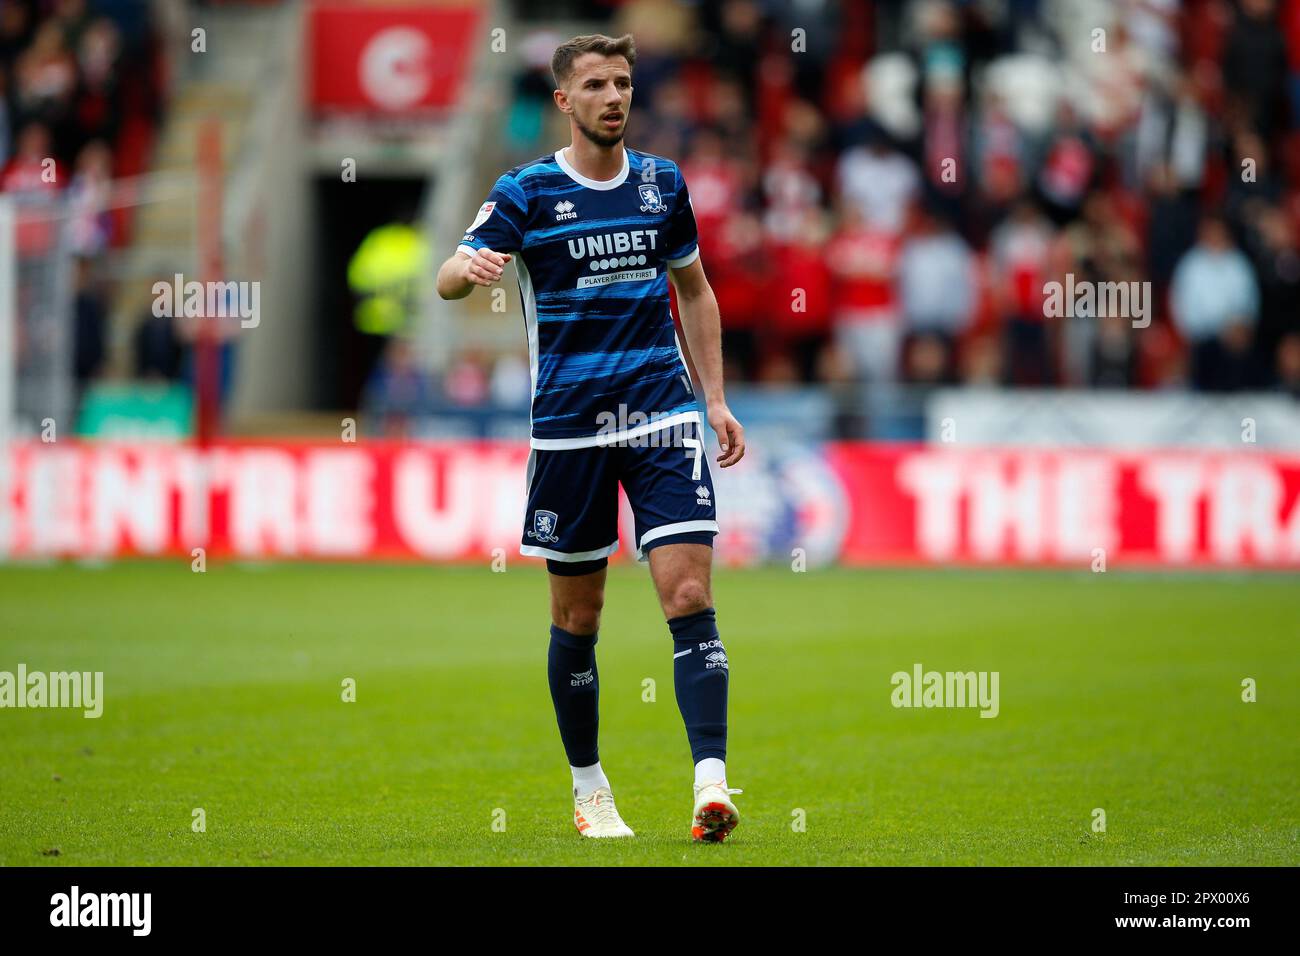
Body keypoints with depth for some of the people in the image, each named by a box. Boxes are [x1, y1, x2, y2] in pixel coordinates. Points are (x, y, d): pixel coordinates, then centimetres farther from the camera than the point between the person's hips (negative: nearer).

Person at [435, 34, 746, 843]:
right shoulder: (527, 191, -1)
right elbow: (450, 279, -10)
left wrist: (716, 399, 15)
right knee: (578, 614, 6)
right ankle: (588, 789, 22)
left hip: (661, 411, 1)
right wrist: (471, 268, -35)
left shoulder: (662, 182, 9)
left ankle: (712, 782, -19)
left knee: (689, 595, -13)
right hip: (568, 422, -1)